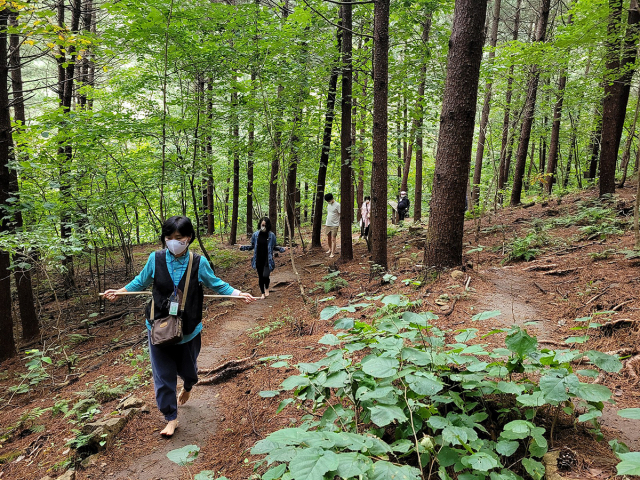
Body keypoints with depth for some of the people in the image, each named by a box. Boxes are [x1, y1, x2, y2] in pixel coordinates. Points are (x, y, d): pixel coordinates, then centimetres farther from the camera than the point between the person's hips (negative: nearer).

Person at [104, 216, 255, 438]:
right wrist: (119, 291, -1)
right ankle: (171, 419, 25)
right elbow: (140, 282, 9)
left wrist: (238, 293, -10)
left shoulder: (198, 262, -11)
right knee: (163, 375, 6)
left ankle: (188, 387, 57)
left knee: (187, 368, 18)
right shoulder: (155, 259, -9)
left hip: (189, 328, 0)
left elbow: (216, 284, 1)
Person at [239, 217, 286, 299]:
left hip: (267, 260, -2)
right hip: (258, 260, 2)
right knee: (260, 277, 11)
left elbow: (273, 247, 7)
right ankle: (263, 293, 31)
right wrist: (243, 247, 0)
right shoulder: (255, 234, -1)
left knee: (265, 276, -17)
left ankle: (266, 288, 16)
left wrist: (282, 249, -7)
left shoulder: (271, 235, -6)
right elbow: (252, 246, 11)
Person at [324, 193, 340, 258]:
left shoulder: (337, 205, -11)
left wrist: (339, 224, -12)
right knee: (328, 238, 15)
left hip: (334, 225, -7)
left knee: (333, 239, -7)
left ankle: (332, 253, -6)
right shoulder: (329, 205, 11)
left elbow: (340, 215, -10)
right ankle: (330, 249, 34)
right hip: (328, 224, 7)